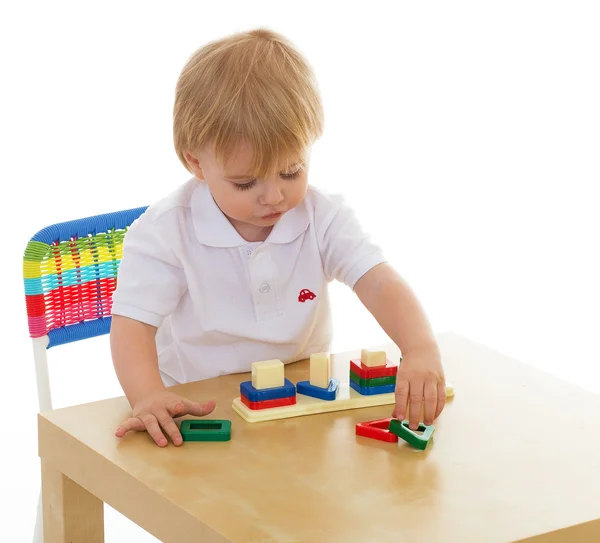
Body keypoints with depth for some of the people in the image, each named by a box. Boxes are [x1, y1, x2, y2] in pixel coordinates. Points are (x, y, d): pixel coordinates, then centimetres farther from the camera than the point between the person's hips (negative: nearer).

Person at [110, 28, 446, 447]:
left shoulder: (324, 217, -6)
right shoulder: (165, 232, -13)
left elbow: (379, 283, -16)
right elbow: (133, 323, -16)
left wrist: (421, 350, -37)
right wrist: (149, 398, -37)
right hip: (197, 413, -3)